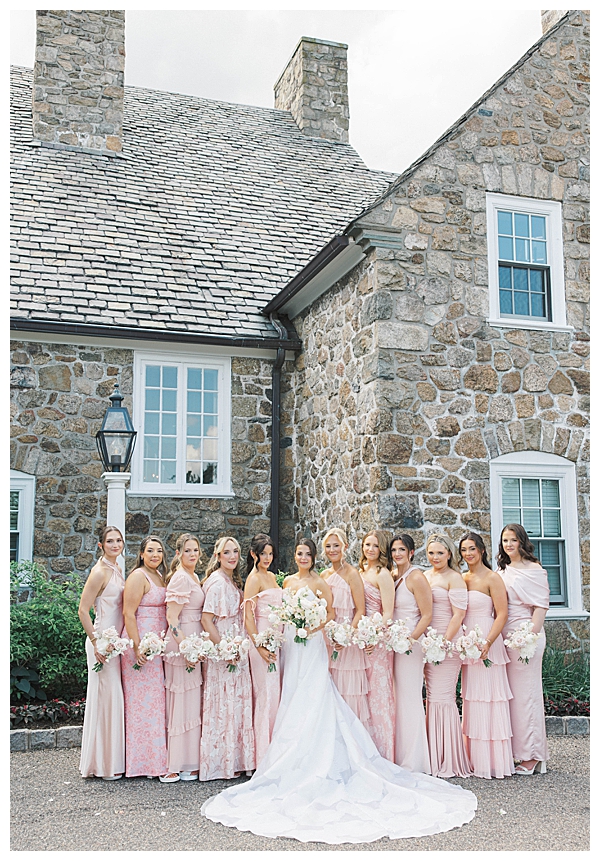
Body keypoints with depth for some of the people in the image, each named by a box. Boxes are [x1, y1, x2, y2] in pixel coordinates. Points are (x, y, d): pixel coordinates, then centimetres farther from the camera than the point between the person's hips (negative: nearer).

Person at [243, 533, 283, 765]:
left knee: (275, 693, 11)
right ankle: (263, 755, 4)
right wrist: (260, 646, -19)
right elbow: (248, 616, -15)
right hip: (263, 639, -8)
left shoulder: (272, 576, 16)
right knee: (266, 695, -5)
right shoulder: (254, 578, -10)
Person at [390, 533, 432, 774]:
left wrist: (411, 639, -20)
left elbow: (427, 615, -12)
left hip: (410, 643, -7)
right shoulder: (391, 576, 11)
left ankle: (412, 762, 8)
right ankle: (398, 757, 18)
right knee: (396, 698, 9)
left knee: (409, 698, -1)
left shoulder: (416, 577, -10)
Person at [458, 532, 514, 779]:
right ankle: (476, 759, 18)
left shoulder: (492, 578, -7)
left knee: (488, 698, -4)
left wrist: (487, 642, -21)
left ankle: (494, 761, 5)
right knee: (471, 698, 9)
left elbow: (502, 614, -12)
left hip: (486, 643, -7)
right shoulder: (461, 578, 12)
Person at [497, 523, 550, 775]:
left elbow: (541, 605, -10)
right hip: (504, 637, 7)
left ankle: (532, 756, 5)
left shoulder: (533, 570, -5)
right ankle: (517, 751, 15)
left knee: (526, 692, -3)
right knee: (510, 693, 7)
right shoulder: (501, 571, 15)